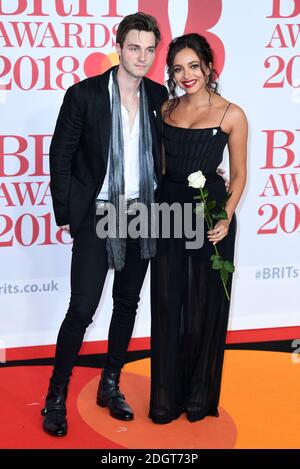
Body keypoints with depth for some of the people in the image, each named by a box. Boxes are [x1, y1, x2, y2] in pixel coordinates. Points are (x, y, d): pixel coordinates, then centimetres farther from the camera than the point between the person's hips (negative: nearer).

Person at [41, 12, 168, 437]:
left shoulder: (158, 95, 2)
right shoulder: (84, 94, -10)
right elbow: (61, 156, -5)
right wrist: (67, 214, -7)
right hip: (98, 213, -4)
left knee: (127, 303, 13)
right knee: (82, 308, -6)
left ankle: (110, 386, 29)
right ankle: (56, 397, 9)